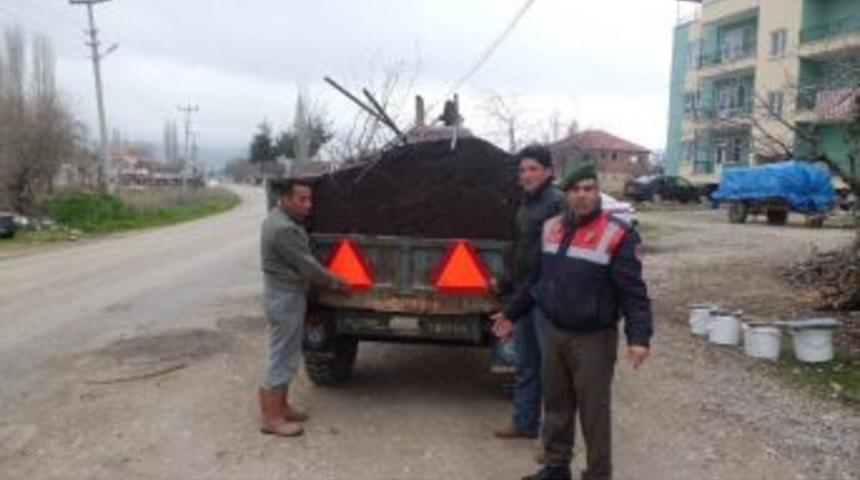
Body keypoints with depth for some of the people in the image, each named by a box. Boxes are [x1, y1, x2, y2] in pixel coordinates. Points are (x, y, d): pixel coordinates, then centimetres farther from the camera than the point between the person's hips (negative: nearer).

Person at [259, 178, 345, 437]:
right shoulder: (283, 228, -24)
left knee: (287, 355, 18)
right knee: (283, 358, -3)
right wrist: (332, 282, -6)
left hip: (288, 294, 11)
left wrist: (327, 277, 11)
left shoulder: (285, 220, 10)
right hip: (284, 298, -10)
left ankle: (281, 406, 29)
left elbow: (302, 260, 16)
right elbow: (305, 263, -19)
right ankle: (271, 419, 5)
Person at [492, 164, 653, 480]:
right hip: (555, 333, 6)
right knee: (556, 406, 18)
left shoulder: (618, 235, -13)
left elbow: (633, 293, -15)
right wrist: (512, 313, 22)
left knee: (594, 414, 3)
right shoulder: (551, 228, 6)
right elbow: (536, 279, 17)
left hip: (594, 339, -6)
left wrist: (639, 337, -25)